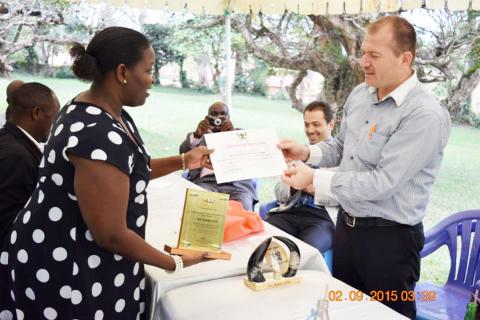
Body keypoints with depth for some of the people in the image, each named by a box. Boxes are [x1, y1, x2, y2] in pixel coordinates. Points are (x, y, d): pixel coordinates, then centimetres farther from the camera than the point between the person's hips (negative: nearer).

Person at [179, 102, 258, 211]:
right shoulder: (196, 136, 23)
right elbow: (184, 153, 3)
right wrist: (197, 135, -17)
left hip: (237, 183, 0)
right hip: (206, 181, 0)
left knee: (243, 210, -31)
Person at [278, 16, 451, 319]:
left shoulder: (426, 115, -23)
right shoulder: (360, 94, 3)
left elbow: (383, 182, -26)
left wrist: (315, 179, -24)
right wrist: (307, 152, -4)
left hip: (389, 237, -7)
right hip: (347, 223, 7)